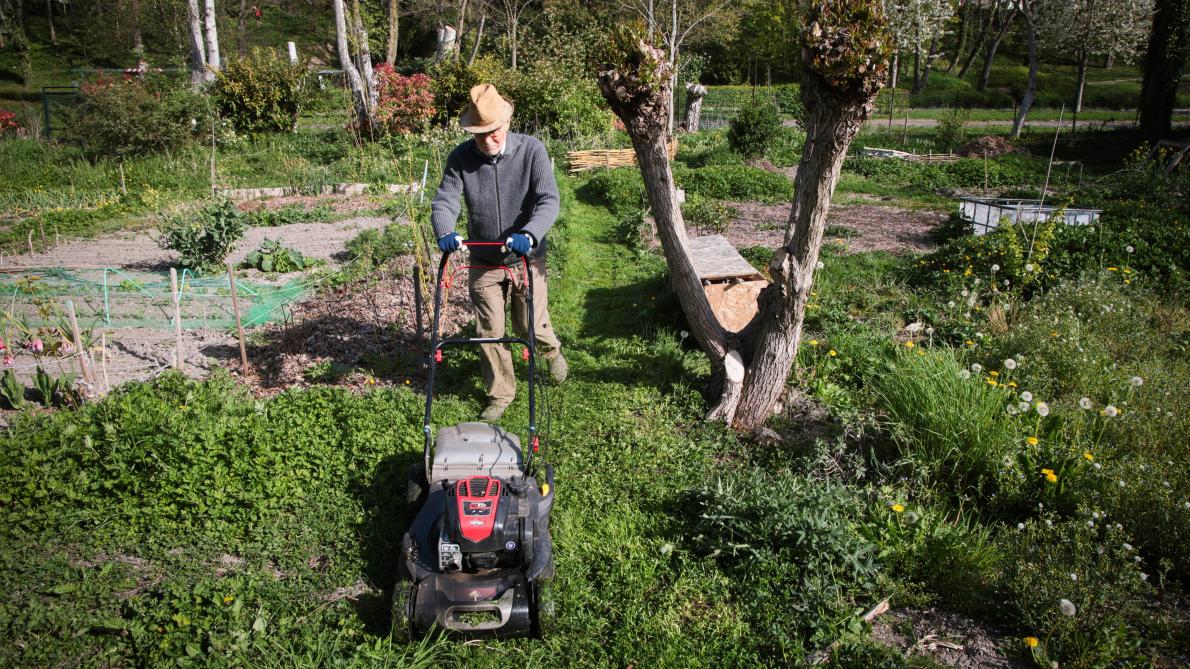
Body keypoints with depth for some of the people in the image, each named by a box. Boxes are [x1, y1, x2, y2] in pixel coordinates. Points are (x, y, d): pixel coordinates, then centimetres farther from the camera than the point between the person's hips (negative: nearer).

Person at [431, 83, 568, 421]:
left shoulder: (531, 150, -16)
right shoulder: (460, 158, -9)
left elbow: (548, 199, -24)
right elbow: (444, 201, -14)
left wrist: (529, 234, -42)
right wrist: (445, 233, -36)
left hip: (526, 258, -2)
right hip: (484, 262, 2)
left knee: (531, 326, 8)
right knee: (489, 332, 7)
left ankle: (551, 350, 45)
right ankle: (500, 393, 26)